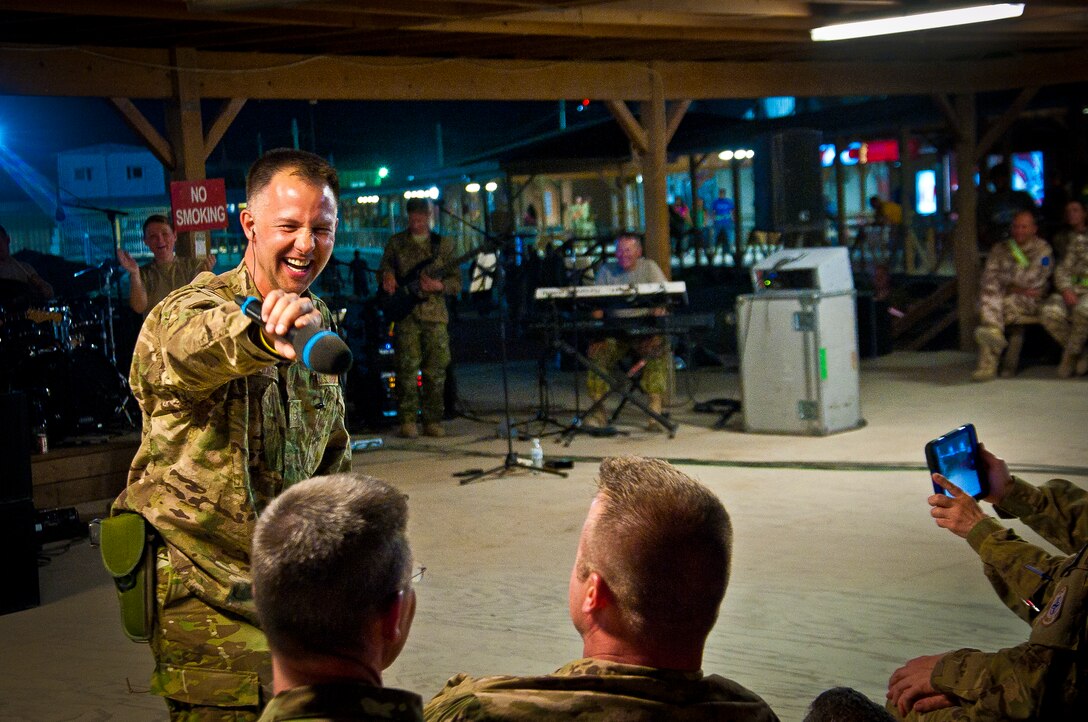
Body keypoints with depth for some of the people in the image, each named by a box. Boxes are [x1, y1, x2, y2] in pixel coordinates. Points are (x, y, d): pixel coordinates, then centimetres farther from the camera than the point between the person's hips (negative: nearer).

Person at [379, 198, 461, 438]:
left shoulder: (443, 244, 11)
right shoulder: (396, 242, 11)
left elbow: (457, 282, 9)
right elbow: (385, 265, 17)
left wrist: (439, 285, -11)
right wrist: (387, 275, -7)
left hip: (435, 313, 1)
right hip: (405, 314, -1)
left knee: (436, 369, 0)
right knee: (407, 367, -8)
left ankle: (433, 420, 8)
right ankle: (408, 420, -4)